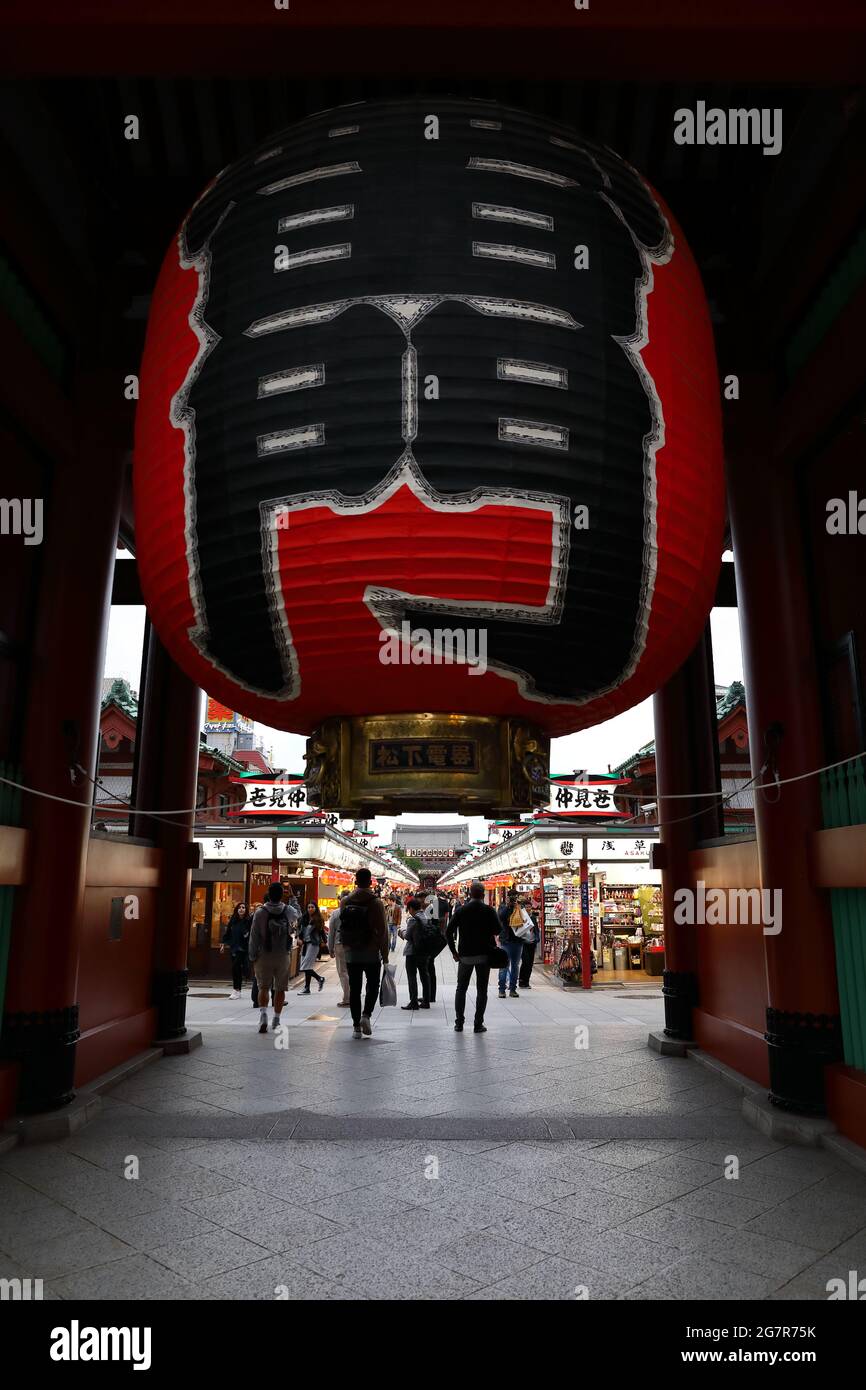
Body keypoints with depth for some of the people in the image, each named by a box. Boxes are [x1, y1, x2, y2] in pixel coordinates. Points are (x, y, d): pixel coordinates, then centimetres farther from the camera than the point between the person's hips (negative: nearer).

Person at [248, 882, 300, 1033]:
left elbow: (254, 936, -7)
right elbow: (299, 915, 23)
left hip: (264, 956, -1)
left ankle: (263, 1013, -15)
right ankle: (276, 1020, 17)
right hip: (283, 956, 2)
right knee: (280, 989, 11)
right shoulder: (289, 911, -2)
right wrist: (292, 898, 32)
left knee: (263, 987, 6)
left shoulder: (260, 912, -9)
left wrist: (253, 957, 1)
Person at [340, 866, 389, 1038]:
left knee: (354, 988, 9)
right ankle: (366, 1015, -6)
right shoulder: (376, 902, -10)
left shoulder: (345, 902, 1)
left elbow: (342, 928, 6)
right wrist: (385, 954, -4)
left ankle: (356, 1026, 10)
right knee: (372, 985, 13)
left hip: (351, 953, 3)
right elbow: (382, 930, -10)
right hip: (372, 953, -3)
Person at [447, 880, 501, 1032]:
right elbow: (497, 931, -7)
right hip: (484, 954, -1)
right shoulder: (488, 910, -6)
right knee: (482, 990, 6)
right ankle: (478, 1024, 4)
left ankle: (459, 1023, 11)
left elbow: (449, 932, -6)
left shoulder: (461, 910, -2)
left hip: (465, 955, 1)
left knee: (461, 989, 13)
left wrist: (454, 951, 1)